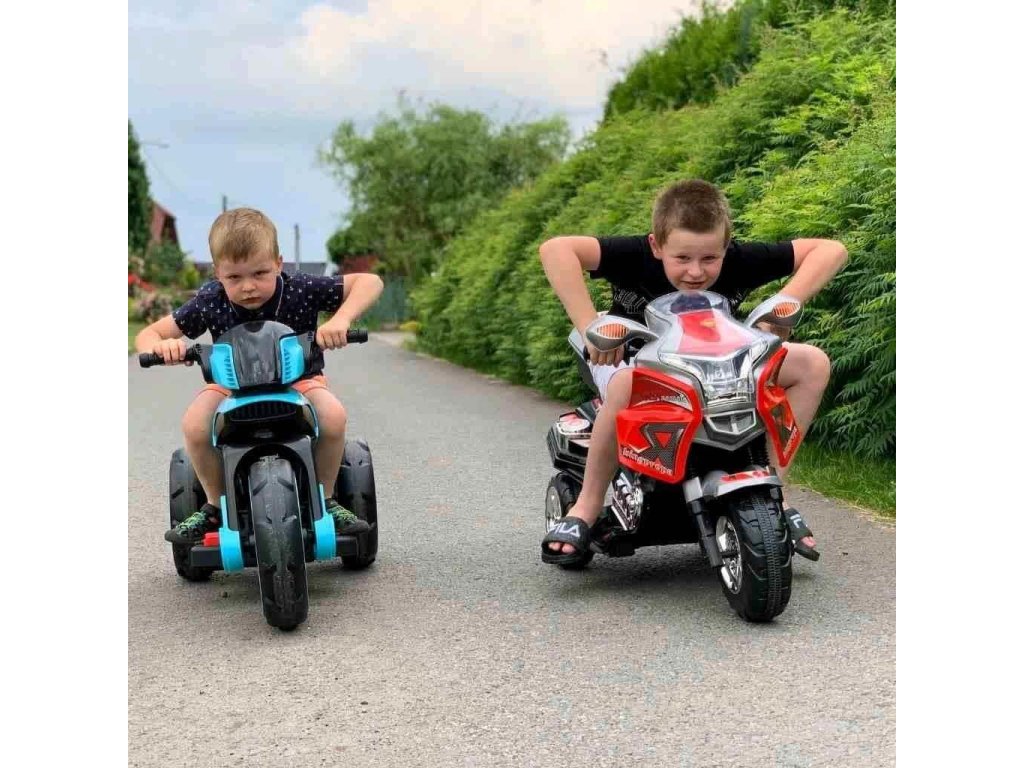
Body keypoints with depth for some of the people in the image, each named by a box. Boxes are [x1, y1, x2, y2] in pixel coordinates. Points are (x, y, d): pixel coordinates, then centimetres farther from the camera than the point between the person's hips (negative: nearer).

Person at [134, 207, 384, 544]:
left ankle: (326, 499, -6)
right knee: (195, 425, -30)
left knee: (333, 415, -33)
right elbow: (147, 334, -7)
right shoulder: (210, 302, -14)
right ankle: (215, 505, -2)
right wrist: (160, 345, -32)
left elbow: (370, 282, -18)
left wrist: (341, 320, -36)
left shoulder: (300, 289, -19)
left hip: (297, 379, -1)